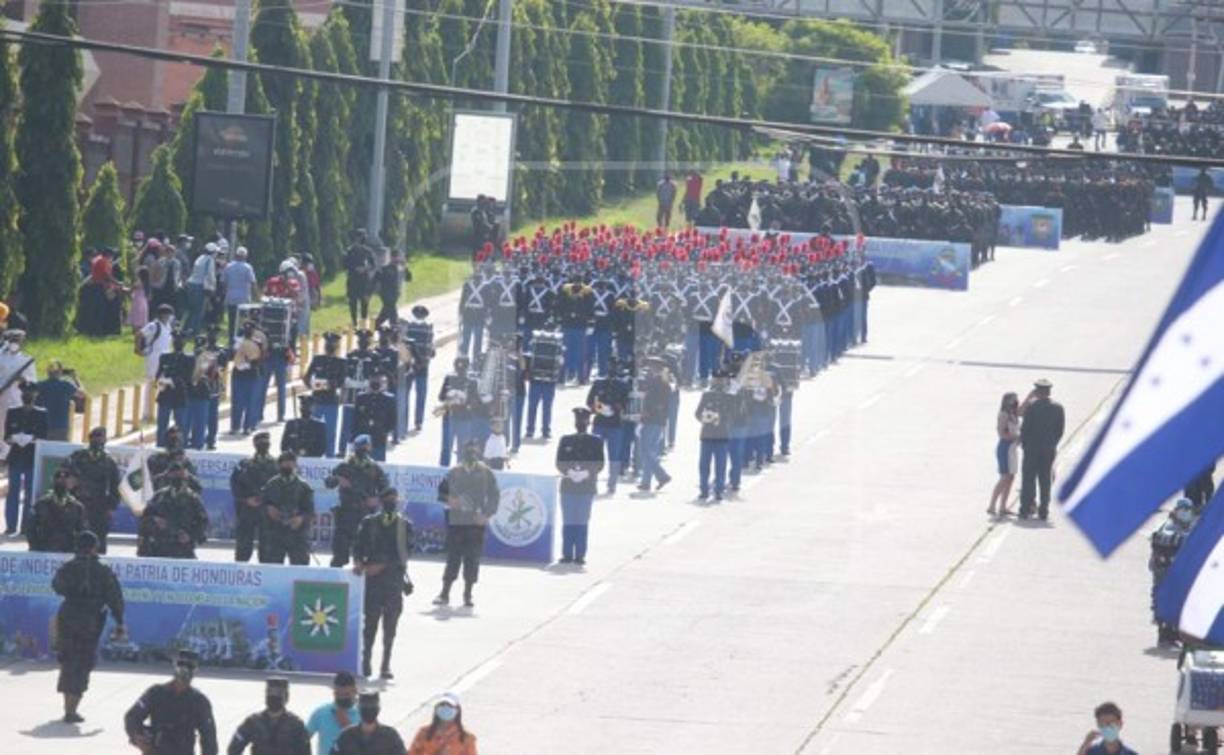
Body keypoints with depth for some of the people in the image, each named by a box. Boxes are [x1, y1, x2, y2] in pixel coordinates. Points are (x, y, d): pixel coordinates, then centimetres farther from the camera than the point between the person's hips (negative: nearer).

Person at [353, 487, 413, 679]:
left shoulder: (404, 525, 5)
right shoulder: (369, 523, 7)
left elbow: (404, 553, -4)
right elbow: (358, 547, 5)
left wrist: (382, 566, -14)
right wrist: (358, 563, -15)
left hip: (394, 578, 0)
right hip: (372, 577, 0)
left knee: (390, 625, -2)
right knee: (370, 621, -4)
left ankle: (386, 666, 3)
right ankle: (366, 661, 4)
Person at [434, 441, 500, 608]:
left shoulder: (486, 473, 4)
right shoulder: (454, 472, 7)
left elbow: (494, 496, 5)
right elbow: (441, 491, 12)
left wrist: (486, 514, -7)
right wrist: (448, 500, -9)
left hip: (476, 523, 0)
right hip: (456, 521, 0)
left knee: (472, 559, 0)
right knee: (452, 557, -1)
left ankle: (468, 594, 8)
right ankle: (445, 593, 4)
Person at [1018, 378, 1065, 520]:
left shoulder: (1032, 406, -10)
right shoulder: (1058, 407, 1)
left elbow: (1025, 427, -9)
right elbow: (1061, 429, 4)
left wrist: (1023, 442, 5)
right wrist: (1053, 443, 14)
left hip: (1032, 446, -3)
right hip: (1049, 449, 3)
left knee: (1028, 478, 1)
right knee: (1045, 479, 8)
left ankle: (1025, 509, -3)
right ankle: (1044, 510, 7)